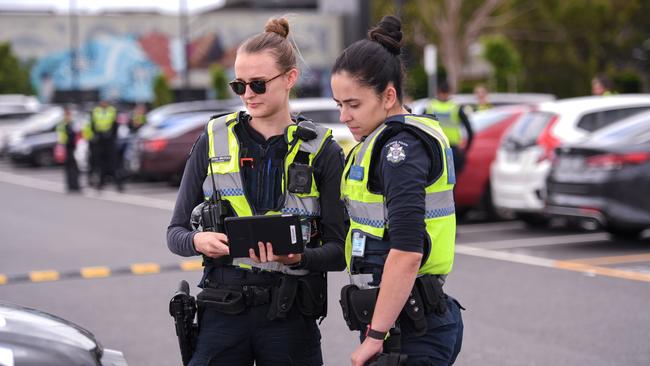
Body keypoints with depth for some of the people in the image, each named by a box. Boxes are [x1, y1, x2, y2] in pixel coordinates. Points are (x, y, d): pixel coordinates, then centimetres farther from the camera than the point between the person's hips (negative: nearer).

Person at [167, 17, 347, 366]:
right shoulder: (213, 141, 6)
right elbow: (176, 232, 8)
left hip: (291, 314, -1)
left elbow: (339, 249, 0)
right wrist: (198, 241, -15)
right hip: (222, 311, 1)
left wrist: (298, 257, -20)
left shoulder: (321, 150, 1)